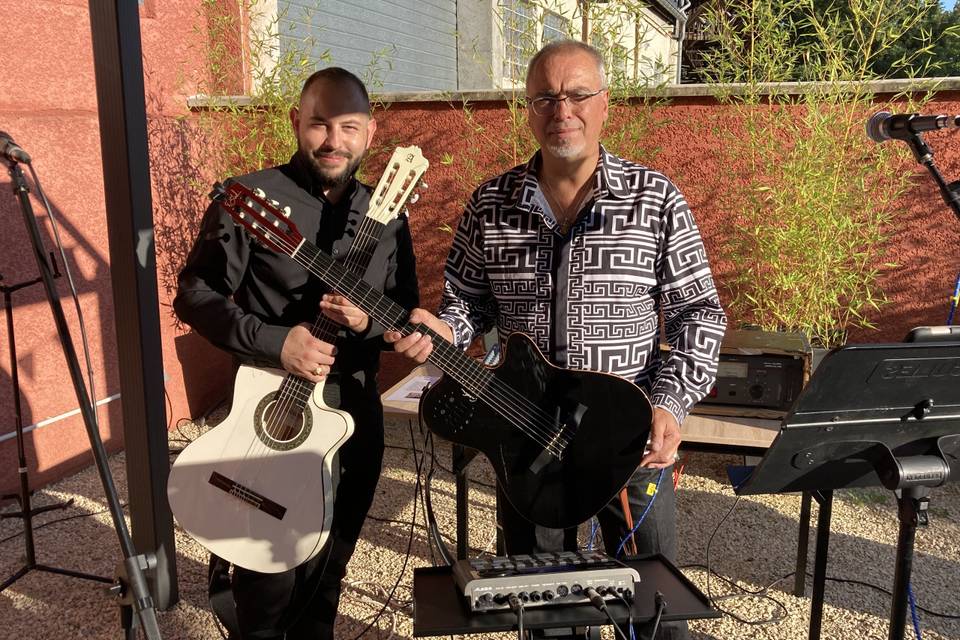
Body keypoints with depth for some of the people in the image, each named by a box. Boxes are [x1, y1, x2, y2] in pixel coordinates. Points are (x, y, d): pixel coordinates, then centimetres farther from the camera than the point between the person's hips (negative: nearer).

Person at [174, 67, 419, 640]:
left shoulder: (385, 213, 4)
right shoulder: (248, 198, -11)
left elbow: (406, 312, 6)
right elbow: (194, 296, -8)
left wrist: (368, 321, -16)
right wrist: (273, 342, -22)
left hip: (356, 413, 4)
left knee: (328, 569, 21)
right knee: (271, 580, 7)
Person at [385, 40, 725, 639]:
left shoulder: (655, 199, -5)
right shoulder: (491, 203, 1)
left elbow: (698, 311, -4)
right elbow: (469, 297, 8)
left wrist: (670, 405, -15)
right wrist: (444, 330, -15)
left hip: (631, 433, -1)